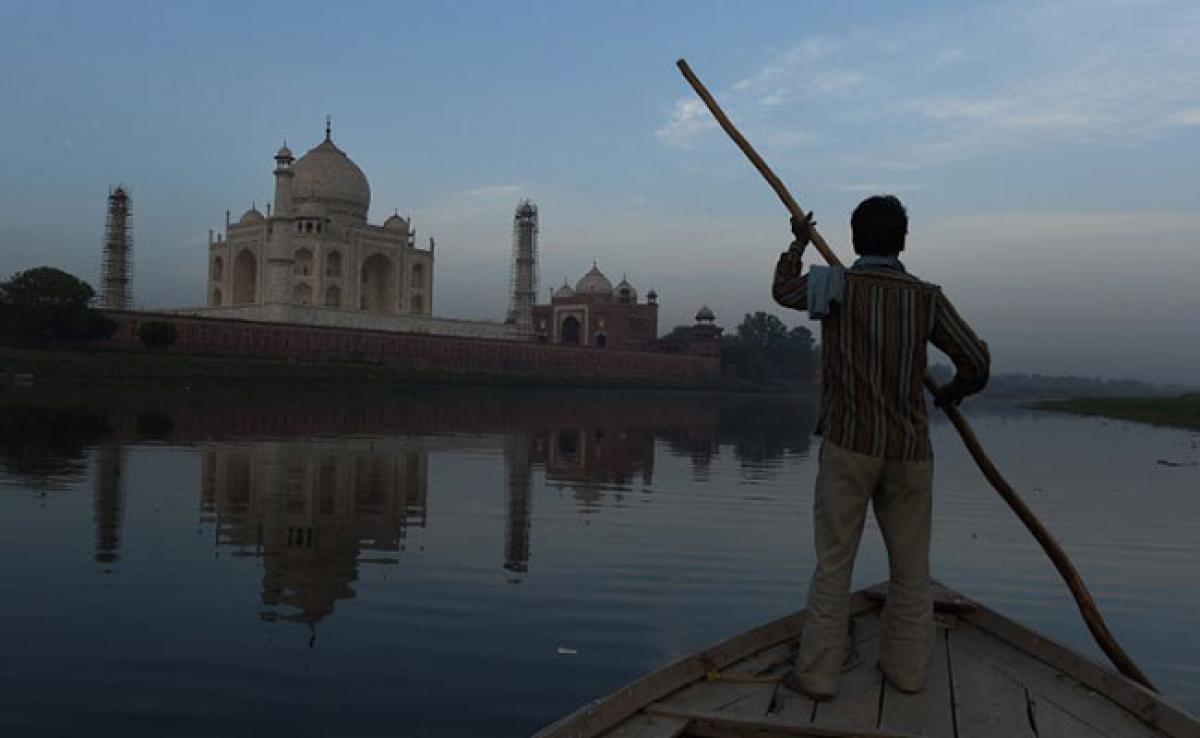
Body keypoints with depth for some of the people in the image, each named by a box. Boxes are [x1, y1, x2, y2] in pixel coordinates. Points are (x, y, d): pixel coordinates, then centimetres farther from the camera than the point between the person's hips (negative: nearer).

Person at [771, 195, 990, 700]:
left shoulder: (834, 286, -4)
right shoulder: (927, 297, 0)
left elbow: (783, 290, 17)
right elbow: (976, 363, 3)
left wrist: (798, 244, 34)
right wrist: (953, 392, 25)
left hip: (848, 445, -2)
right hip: (909, 450, 2)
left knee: (834, 562, 3)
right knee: (910, 565, 14)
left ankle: (818, 672, 7)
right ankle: (905, 667, 23)